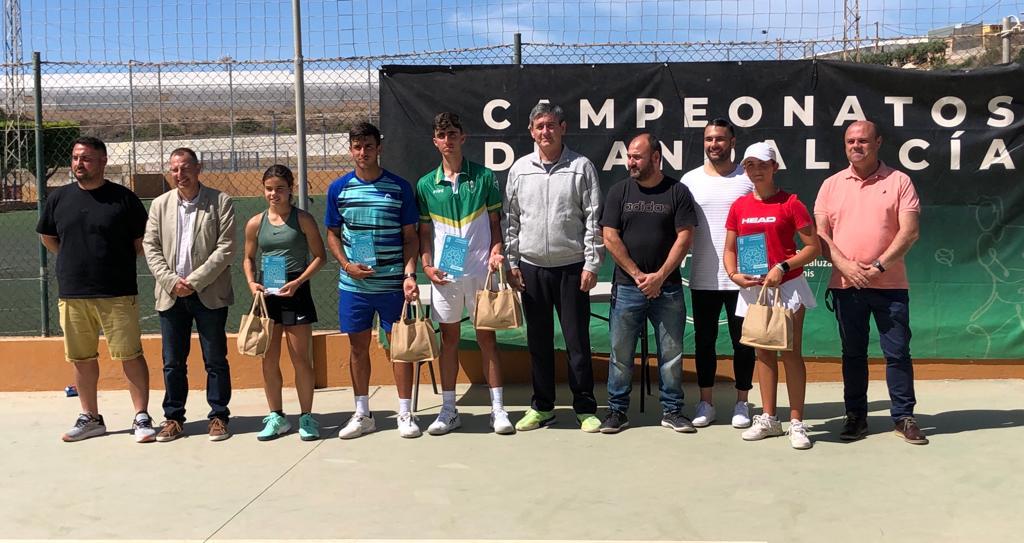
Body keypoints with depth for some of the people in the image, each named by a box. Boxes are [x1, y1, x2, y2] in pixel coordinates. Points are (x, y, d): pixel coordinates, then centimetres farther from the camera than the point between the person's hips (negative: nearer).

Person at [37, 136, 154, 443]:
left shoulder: (124, 198, -2)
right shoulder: (59, 199, 7)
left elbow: (142, 241, 5)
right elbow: (47, 238, 21)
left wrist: (121, 264, 2)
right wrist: (75, 261, 14)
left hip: (118, 294, -4)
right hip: (71, 294, 4)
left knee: (130, 355, -3)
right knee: (82, 359, 11)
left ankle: (142, 418, 5)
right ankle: (90, 418, 24)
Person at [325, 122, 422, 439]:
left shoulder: (399, 187, -1)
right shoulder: (339, 188, 4)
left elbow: (410, 236, 1)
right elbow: (332, 234, 11)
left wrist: (409, 274, -10)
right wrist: (346, 264, -6)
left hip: (393, 282, -2)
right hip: (353, 283, 2)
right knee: (358, 345, 9)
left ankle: (405, 413, 14)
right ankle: (362, 414, 21)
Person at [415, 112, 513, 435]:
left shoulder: (484, 177, 1)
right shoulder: (426, 185, 6)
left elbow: (495, 223, 5)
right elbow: (424, 232, 10)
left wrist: (496, 251, -11)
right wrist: (427, 266, -3)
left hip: (480, 270, -2)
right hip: (444, 274, 2)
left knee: (487, 336, 2)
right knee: (448, 338, 9)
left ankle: (498, 408, 10)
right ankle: (448, 411, 18)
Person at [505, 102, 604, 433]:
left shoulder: (581, 167, -1)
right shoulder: (519, 169, 7)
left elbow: (594, 220, -3)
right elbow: (511, 220, 10)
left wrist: (592, 264, -8)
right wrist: (511, 263, 5)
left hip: (572, 267, -3)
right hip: (532, 268, 3)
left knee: (578, 340, 2)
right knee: (538, 341, 10)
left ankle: (585, 408, 13)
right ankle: (542, 406, 22)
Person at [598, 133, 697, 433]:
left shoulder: (677, 192, 3)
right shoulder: (619, 191, 5)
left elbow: (684, 238, -2)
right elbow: (610, 238, 0)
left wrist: (660, 276, -11)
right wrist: (637, 274, -7)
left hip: (668, 288, 0)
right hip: (627, 287, 1)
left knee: (671, 352, 6)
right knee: (621, 352, 3)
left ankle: (672, 410, 17)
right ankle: (617, 411, 14)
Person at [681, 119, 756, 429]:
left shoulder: (749, 179, 0)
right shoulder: (690, 180, 5)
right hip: (703, 278, 2)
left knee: (743, 341, 7)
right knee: (704, 341, 9)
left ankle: (742, 403, 19)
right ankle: (706, 402, 21)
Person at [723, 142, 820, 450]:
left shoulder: (790, 203, -6)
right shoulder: (739, 206, 7)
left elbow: (813, 247, -7)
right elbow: (730, 248, 12)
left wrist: (783, 267, -18)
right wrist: (733, 274, -6)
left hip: (788, 286, -5)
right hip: (753, 287, 5)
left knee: (791, 352, -3)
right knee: (763, 352, 11)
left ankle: (796, 423, 4)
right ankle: (768, 419, 21)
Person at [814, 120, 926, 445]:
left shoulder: (899, 181, 2)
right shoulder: (832, 185, 8)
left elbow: (910, 232, -6)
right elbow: (820, 233, 3)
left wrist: (879, 266, -14)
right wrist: (845, 265, -11)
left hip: (889, 284, -2)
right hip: (846, 284, 2)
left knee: (898, 352, 2)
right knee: (853, 353, 9)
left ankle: (903, 417, 14)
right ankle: (855, 416, 19)